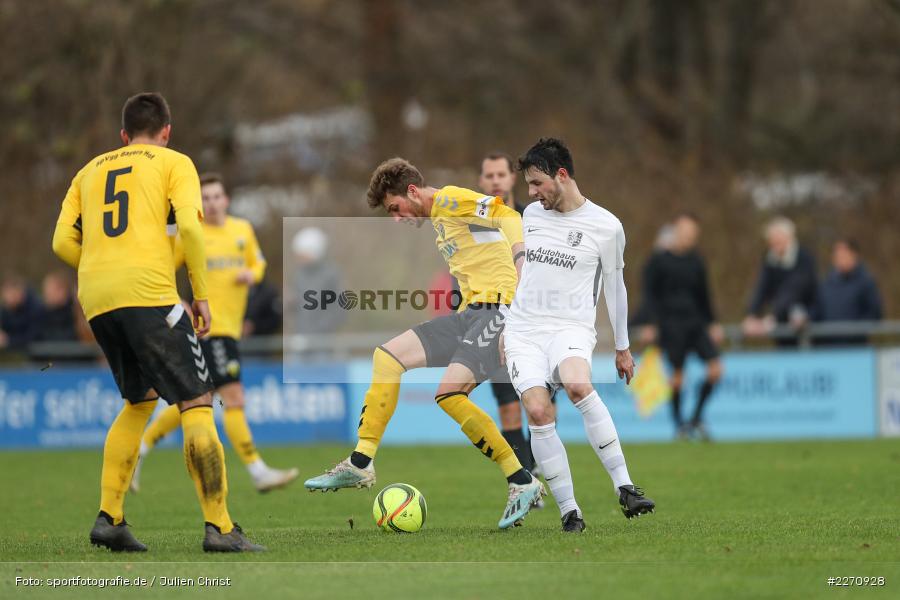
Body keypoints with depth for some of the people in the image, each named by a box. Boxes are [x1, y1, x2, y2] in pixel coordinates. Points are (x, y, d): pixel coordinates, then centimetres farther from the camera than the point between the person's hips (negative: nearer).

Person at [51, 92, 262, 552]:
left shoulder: (90, 171, 24)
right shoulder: (173, 163, 10)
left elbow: (63, 242, 13)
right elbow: (190, 226, -6)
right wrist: (201, 296, 0)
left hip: (95, 299, 6)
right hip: (149, 291, -6)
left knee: (139, 401, 22)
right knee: (196, 405, -4)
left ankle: (108, 518, 12)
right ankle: (219, 527, -14)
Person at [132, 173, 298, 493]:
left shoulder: (243, 230, 11)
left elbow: (258, 264, 23)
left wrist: (252, 274, 0)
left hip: (231, 328, 7)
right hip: (210, 327, -7)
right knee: (234, 399, -13)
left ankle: (139, 451, 26)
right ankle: (259, 473, -13)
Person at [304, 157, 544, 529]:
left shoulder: (451, 200, -7)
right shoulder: (438, 218, 23)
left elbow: (505, 215, -22)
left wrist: (520, 260, -34)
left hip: (496, 307, -10)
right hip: (468, 313, 10)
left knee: (449, 394, -23)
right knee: (387, 357, 7)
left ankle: (523, 483, -16)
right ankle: (361, 465, 8)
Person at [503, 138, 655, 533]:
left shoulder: (605, 226, -1)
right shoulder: (532, 215, 12)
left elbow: (614, 286, 11)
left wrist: (622, 348, 18)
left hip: (572, 327, -4)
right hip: (524, 329, 4)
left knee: (578, 386, -36)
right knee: (538, 411, -20)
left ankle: (624, 488, -31)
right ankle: (569, 512, -14)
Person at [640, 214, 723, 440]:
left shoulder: (696, 262, 14)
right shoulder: (659, 261, 0)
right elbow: (649, 294, -1)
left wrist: (711, 323, 21)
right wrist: (652, 324, -10)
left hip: (695, 322, 5)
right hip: (671, 325, -5)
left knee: (715, 369, -8)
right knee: (677, 375, -6)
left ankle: (697, 417, 6)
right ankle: (679, 423, 8)